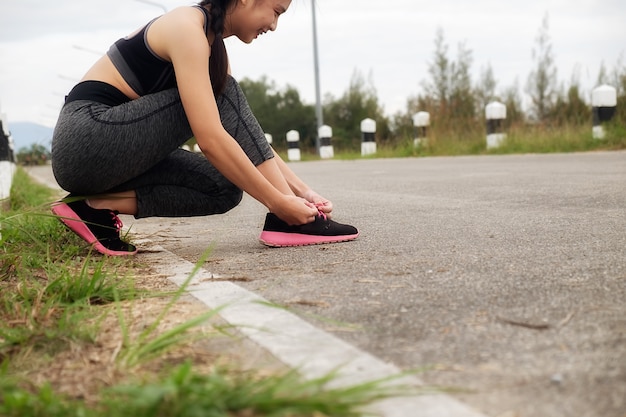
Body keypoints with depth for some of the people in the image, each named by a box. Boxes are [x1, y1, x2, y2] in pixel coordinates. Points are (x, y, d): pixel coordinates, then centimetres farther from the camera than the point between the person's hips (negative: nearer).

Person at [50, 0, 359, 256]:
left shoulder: (212, 42, 11)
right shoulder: (186, 27, -18)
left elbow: (246, 133, 13)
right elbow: (210, 139, -26)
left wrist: (299, 189, 5)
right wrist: (278, 202, -21)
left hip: (117, 148, 9)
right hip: (86, 142, -9)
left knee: (224, 189, 0)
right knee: (222, 95, -13)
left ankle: (99, 205, -3)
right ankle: (283, 220, -14)